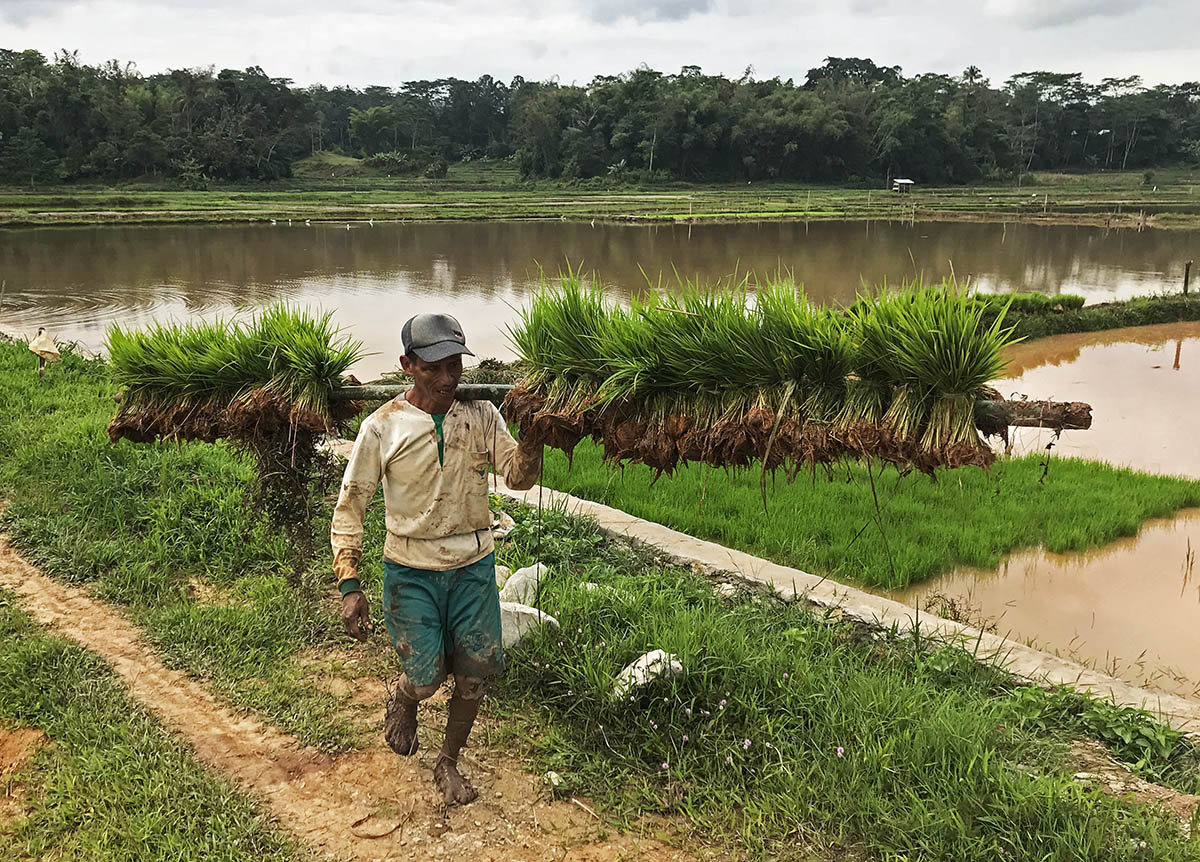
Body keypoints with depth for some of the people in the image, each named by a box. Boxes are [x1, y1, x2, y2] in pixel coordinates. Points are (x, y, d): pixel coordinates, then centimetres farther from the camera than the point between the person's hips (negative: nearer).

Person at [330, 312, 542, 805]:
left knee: (473, 676, 8)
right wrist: (350, 586, -13)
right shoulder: (383, 428, -11)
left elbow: (519, 477, -13)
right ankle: (403, 702, 33)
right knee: (426, 677, -6)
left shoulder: (480, 416, -4)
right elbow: (349, 509, -7)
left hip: (473, 566, 3)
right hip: (411, 570, -2)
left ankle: (449, 764, 34)